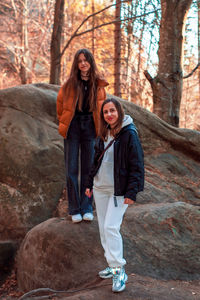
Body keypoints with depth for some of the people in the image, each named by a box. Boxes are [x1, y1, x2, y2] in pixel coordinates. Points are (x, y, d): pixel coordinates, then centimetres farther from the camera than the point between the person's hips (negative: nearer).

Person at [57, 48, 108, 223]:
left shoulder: (98, 85, 3)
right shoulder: (70, 84, 0)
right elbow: (60, 104, 14)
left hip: (90, 127, 1)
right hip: (73, 127, -1)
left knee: (88, 169, 3)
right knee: (72, 170, 0)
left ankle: (87, 208, 12)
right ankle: (74, 210, 8)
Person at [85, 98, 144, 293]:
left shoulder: (129, 134, -12)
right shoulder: (103, 134, 9)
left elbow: (137, 165, -14)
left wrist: (132, 192, -18)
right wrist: (90, 183, 16)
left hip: (119, 190, -7)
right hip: (100, 189, 7)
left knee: (111, 227, -13)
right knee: (103, 228, 10)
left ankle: (119, 270, -2)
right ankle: (113, 265, 23)